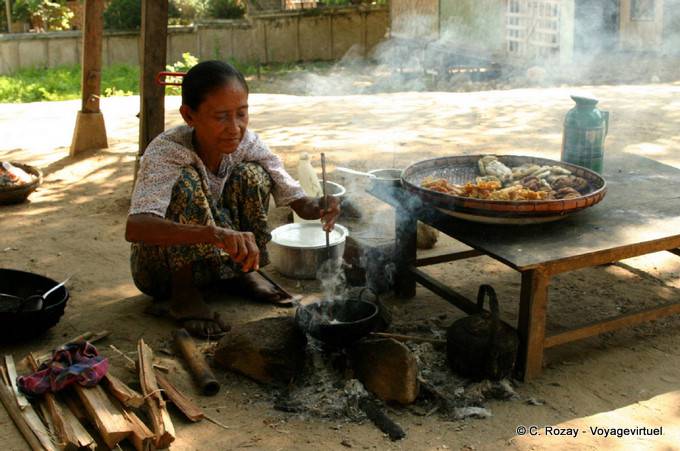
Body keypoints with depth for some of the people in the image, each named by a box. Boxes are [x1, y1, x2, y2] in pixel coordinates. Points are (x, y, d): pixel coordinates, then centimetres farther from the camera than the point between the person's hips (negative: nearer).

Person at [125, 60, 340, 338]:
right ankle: (183, 293, -16)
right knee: (185, 182, -31)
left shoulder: (248, 144, -13)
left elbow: (298, 201, -11)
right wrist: (214, 234, -59)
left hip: (214, 263, 4)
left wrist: (319, 208, -37)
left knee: (251, 174, -19)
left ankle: (243, 272, 0)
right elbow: (134, 228, -44)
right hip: (161, 270, -4)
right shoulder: (165, 152, -28)